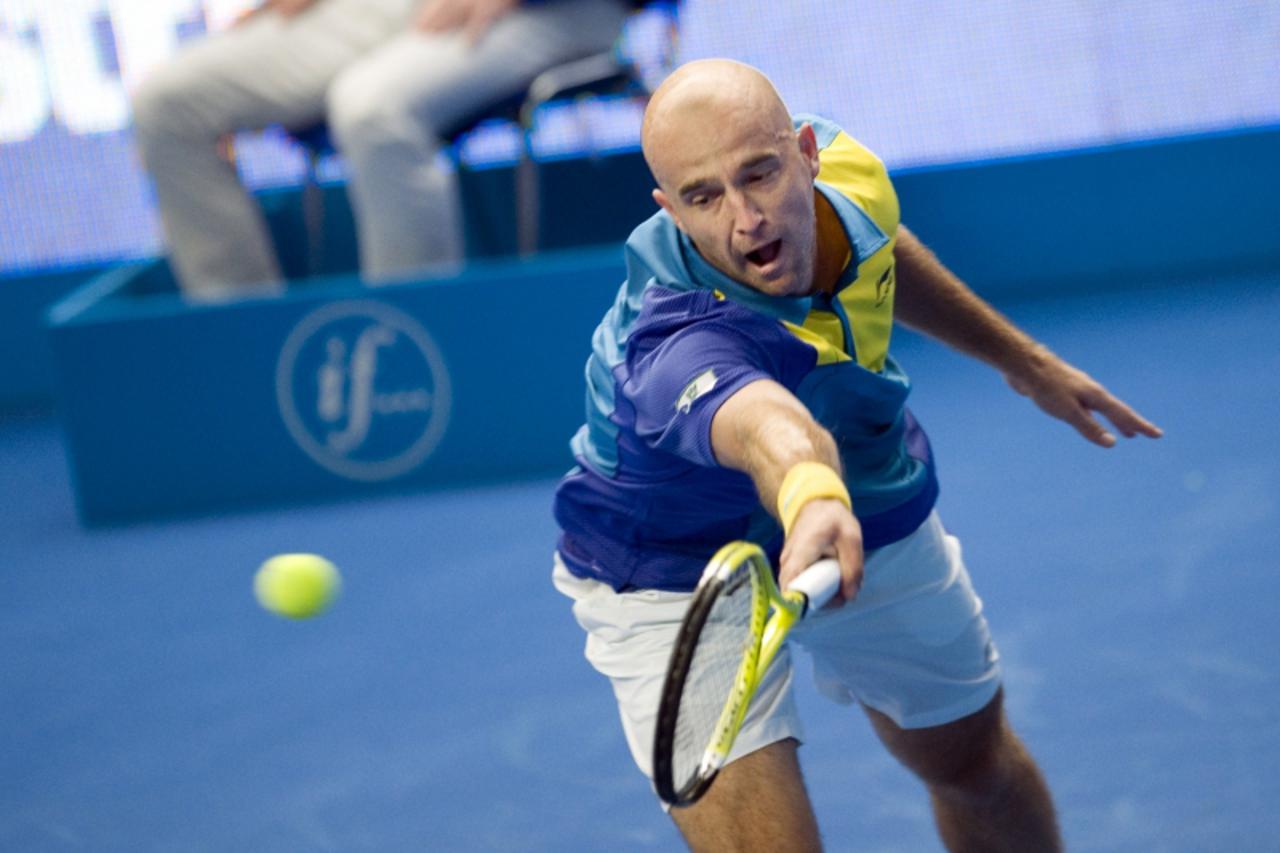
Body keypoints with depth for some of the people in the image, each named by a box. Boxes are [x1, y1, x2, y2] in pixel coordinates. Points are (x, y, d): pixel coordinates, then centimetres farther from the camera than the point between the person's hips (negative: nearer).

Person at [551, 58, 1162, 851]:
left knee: (977, 762, 23)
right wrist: (813, 497, -91)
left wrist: (1023, 358, 14)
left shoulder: (847, 168, -21)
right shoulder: (679, 346, -44)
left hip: (870, 524, 7)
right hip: (680, 586, -6)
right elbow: (767, 428, -69)